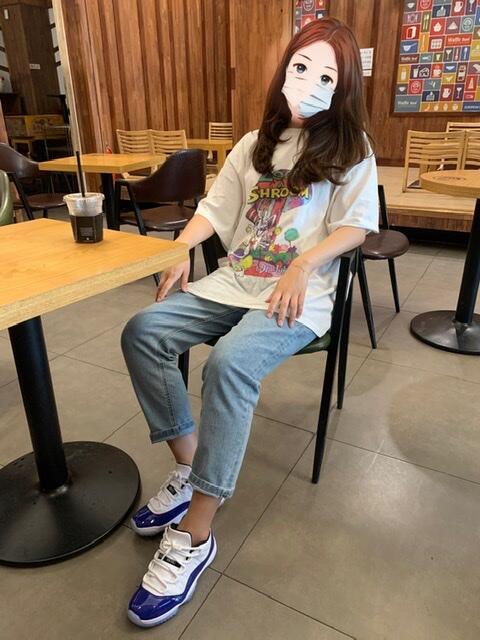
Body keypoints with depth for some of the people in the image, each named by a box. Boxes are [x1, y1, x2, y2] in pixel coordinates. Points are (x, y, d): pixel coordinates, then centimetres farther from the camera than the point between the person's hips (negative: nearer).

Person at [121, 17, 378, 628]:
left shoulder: (349, 147, 6)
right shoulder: (255, 143, 19)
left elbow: (356, 225, -3)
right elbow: (215, 207, 16)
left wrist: (303, 264, -19)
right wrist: (179, 251, -1)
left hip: (299, 294, -5)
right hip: (233, 281, 6)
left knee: (228, 363, -34)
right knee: (142, 332, -16)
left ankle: (194, 535, -20)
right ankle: (189, 466, -5)